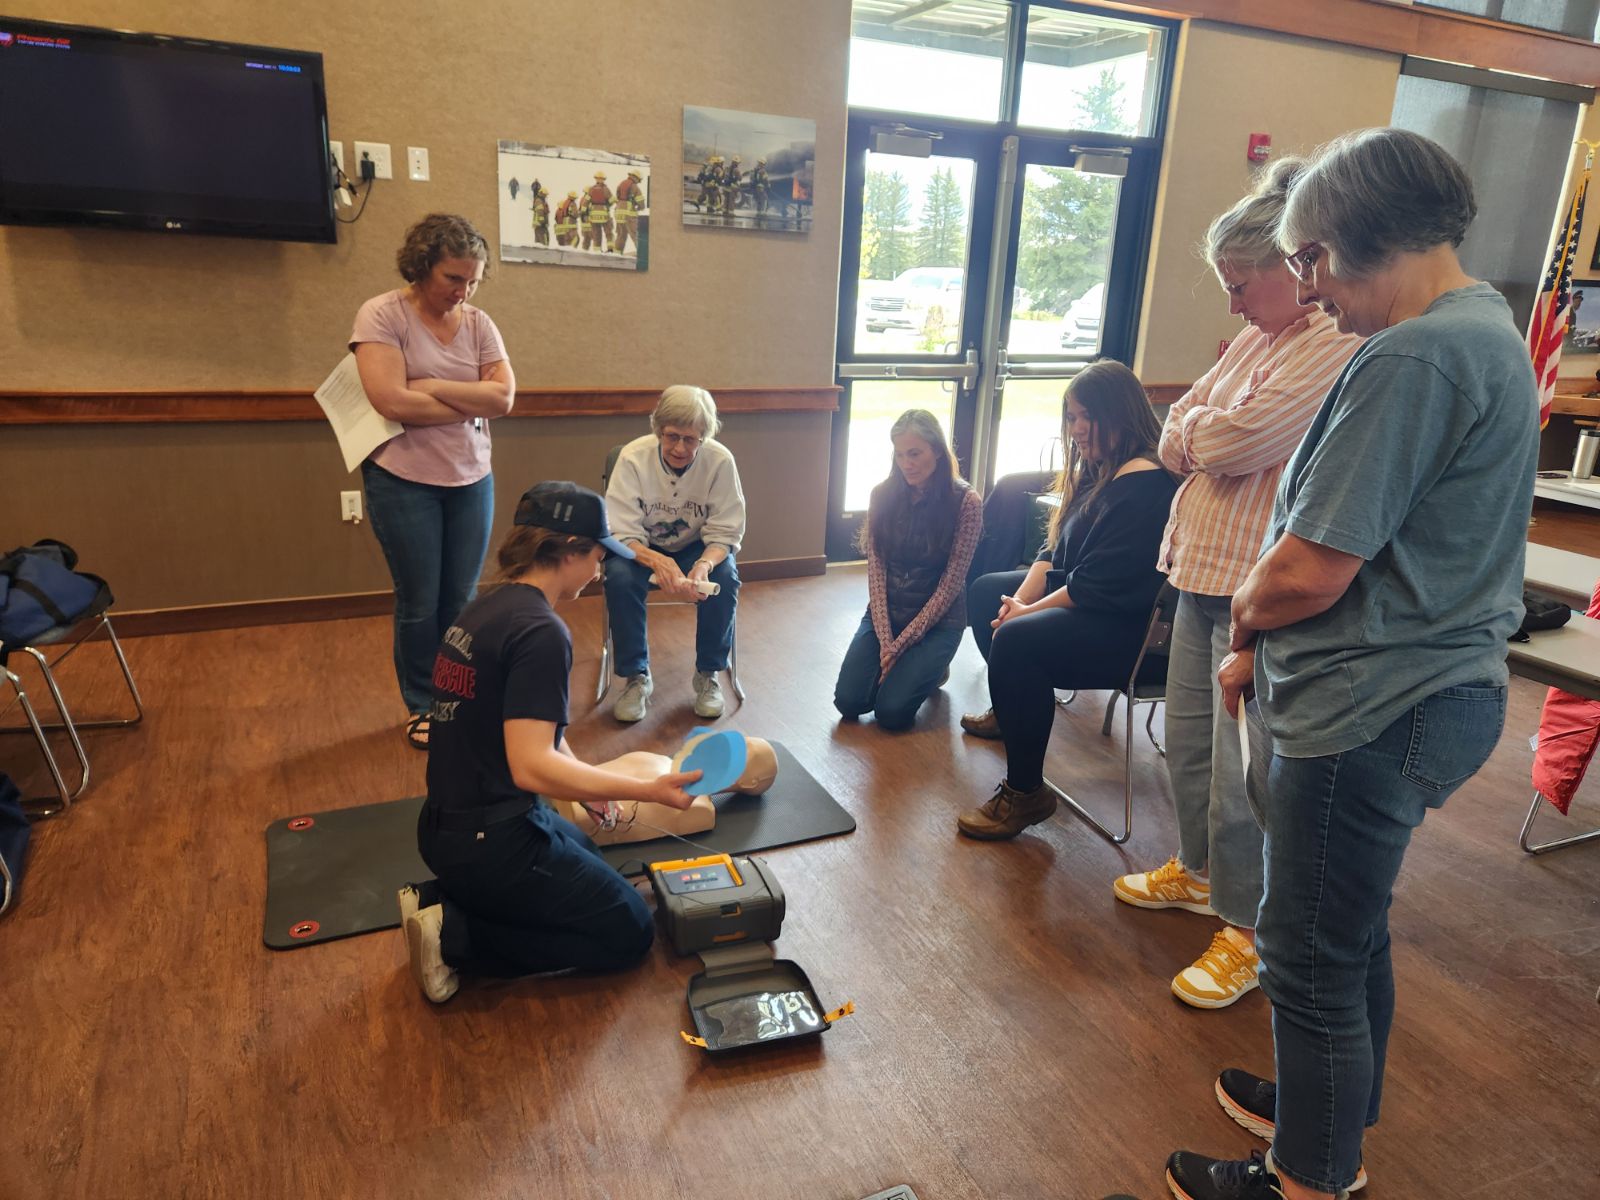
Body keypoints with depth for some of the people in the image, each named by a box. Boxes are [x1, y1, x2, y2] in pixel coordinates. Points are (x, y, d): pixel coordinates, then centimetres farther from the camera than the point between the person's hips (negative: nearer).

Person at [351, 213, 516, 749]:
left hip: (472, 479, 4)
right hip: (404, 481, -4)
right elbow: (393, 402, -20)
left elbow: (504, 396, -6)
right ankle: (423, 706, 23)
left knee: (462, 598, 10)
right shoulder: (382, 314, -8)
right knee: (419, 603, 5)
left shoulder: (478, 323, 5)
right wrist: (472, 403, -11)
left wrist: (433, 387, -14)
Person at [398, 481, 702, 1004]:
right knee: (628, 932, 7)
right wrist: (648, 790, -26)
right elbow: (531, 766, -28)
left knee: (594, 869, 32)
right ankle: (454, 936, -2)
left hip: (448, 826, 9)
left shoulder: (486, 607, 6)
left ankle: (442, 901, 13)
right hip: (491, 842, -9)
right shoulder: (540, 632, -23)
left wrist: (585, 778, 15)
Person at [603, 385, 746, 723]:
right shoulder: (633, 457, -23)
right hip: (642, 547, 0)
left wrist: (705, 565, -41)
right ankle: (636, 676, -12)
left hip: (698, 546, 1)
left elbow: (725, 534, -18)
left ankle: (708, 674, -8)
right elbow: (621, 534, -23)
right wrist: (657, 561, -45)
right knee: (619, 576, -31)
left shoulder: (720, 460, -22)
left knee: (725, 576, -30)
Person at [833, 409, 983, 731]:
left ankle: (932, 667, 14)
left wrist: (901, 644, -15)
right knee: (848, 701, -12)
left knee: (891, 711, -17)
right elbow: (876, 570, -4)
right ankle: (898, 665, 18)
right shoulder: (883, 495, -2)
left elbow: (950, 583, -13)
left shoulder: (966, 501, -13)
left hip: (938, 619, -3)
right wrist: (885, 640, -14)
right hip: (886, 613, 4)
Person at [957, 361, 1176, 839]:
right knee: (985, 592, 19)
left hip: (1129, 626, -12)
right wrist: (1022, 597, -5)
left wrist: (1028, 613, -18)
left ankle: (1025, 794, -18)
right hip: (1079, 593, 12)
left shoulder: (1145, 487, -23)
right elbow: (1056, 549, 11)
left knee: (1017, 640, -32)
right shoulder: (1097, 470, 9)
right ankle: (1013, 709, 35)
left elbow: (1101, 587, -27)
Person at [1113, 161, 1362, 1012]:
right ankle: (1198, 870, 41)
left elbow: (1233, 440, -23)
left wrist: (1197, 432, -3)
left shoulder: (1338, 347, -17)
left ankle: (1248, 931, 18)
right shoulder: (1257, 338, 13)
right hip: (1204, 567, 9)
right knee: (1187, 737, 20)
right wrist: (1210, 437, -10)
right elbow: (1175, 441, 10)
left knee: (1241, 771, 0)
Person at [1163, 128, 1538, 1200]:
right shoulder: (1488, 329, 12)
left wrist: (1245, 620, -1)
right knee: (1354, 931, 25)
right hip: (1434, 685, 10)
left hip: (1375, 712, -10)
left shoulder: (1412, 359, -22)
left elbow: (1308, 573, -24)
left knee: (1313, 959, 7)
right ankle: (1340, 1113, 45)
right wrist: (1265, 645, 9)